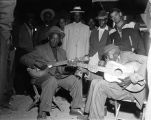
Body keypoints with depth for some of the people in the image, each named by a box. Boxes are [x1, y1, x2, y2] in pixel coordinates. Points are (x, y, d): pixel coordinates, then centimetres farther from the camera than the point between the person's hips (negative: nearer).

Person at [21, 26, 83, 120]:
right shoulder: (41, 49, 7)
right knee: (52, 81, -38)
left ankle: (75, 108, -4)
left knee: (76, 81, -13)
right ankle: (43, 112, -31)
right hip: (44, 75, -5)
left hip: (59, 76, 5)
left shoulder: (62, 52, 22)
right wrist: (37, 64, -15)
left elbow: (64, 68, 20)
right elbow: (24, 58, 1)